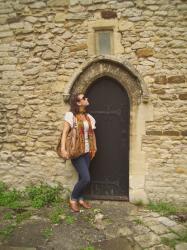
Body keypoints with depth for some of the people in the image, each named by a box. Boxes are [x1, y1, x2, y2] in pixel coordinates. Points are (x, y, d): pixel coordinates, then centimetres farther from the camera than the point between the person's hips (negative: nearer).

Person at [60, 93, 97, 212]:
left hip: (87, 151, 7)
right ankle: (73, 199, 14)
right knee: (86, 178, -9)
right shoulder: (71, 115, -10)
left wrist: (94, 148, 14)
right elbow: (65, 132, -14)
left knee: (82, 177, 13)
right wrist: (63, 149, -23)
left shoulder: (88, 116, 10)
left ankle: (80, 198, 33)